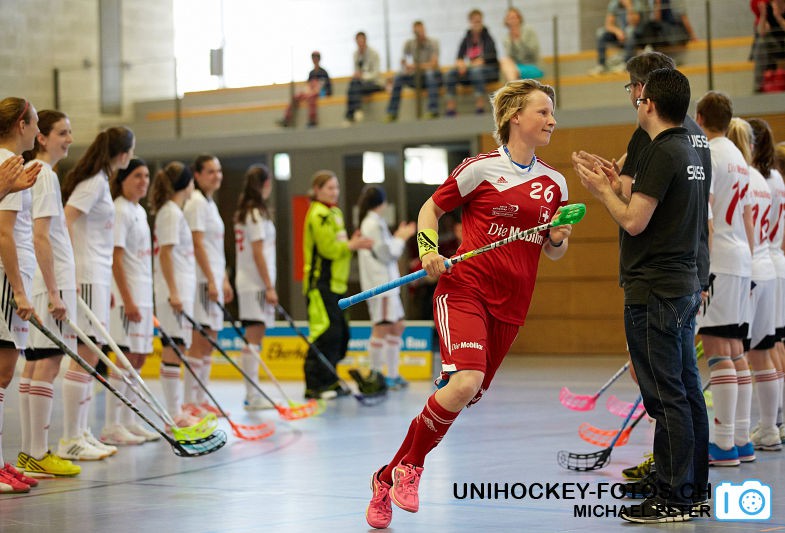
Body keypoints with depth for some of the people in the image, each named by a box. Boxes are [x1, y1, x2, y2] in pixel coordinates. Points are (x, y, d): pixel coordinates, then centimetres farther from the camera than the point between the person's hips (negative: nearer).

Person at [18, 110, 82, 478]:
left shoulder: (34, 173, 18)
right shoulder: (44, 175, -12)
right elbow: (40, 237, -18)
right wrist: (54, 292, -20)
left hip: (38, 283, 10)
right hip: (49, 283, -10)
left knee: (34, 363, 9)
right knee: (48, 362, -9)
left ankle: (29, 453, 12)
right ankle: (38, 456, -8)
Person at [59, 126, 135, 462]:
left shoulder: (99, 181, 18)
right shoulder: (95, 182, -11)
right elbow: (64, 221, -20)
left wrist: (107, 284, 21)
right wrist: (69, 272, -25)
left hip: (96, 278, 10)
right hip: (87, 278, -10)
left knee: (90, 355, 11)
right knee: (86, 355, -10)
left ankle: (81, 433, 15)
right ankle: (70, 440, -9)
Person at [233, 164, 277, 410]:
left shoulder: (243, 213, 15)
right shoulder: (257, 214, -11)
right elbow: (258, 253, -15)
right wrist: (269, 287, -15)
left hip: (246, 282, 9)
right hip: (256, 283, -9)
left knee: (254, 339, 10)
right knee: (254, 338, -8)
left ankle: (253, 394, 12)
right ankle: (252, 396, -8)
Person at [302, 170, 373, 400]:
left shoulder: (334, 213, 19)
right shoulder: (318, 215, -12)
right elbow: (328, 248, -19)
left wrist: (353, 243, 0)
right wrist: (351, 245, -9)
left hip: (335, 284, 10)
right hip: (320, 284, -10)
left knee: (340, 333, 12)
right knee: (325, 334, -11)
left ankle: (329, 381, 20)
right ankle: (314, 385, -7)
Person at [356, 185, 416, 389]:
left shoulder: (368, 222, 18)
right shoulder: (375, 224, -13)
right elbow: (387, 254, -14)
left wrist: (398, 238, 17)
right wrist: (400, 238, -1)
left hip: (387, 283, 10)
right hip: (381, 283, -10)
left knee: (397, 326, 12)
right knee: (381, 328, -7)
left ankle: (392, 374, 16)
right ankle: (376, 374, -4)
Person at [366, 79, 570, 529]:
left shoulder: (555, 183, 10)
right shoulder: (482, 168, -3)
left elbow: (553, 252, 19)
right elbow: (431, 209, 8)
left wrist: (559, 239, -3)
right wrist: (430, 250, -9)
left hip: (510, 305, 6)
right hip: (465, 287, -5)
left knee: (468, 394, 5)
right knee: (466, 380, -27)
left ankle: (389, 477, 21)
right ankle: (409, 466, -4)